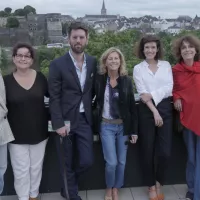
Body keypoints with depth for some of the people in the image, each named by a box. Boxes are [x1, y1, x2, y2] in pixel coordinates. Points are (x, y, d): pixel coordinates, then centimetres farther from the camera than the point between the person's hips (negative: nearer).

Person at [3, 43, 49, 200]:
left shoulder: (40, 77, -5)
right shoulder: (6, 81, -8)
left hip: (39, 131, 2)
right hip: (17, 134, -1)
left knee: (36, 167, 17)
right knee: (21, 170, 8)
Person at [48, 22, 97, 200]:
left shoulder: (93, 62, 5)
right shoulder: (58, 64, -7)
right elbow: (54, 97, -9)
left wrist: (88, 106, 3)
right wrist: (58, 124, -14)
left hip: (85, 119, 3)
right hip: (65, 120, -3)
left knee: (87, 161, 6)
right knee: (68, 163, 10)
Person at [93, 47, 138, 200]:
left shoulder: (127, 80, -2)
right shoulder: (99, 80, -5)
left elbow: (132, 107, -1)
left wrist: (134, 130, -2)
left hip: (123, 126, 2)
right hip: (106, 126, -1)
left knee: (121, 161, 9)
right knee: (111, 162, -4)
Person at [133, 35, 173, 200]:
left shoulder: (166, 65, 9)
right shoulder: (138, 68, 4)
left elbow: (169, 88, -3)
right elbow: (142, 93, -5)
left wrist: (152, 95, -15)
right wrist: (154, 111, -12)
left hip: (165, 109, 1)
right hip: (147, 111, -1)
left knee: (165, 152, -1)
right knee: (148, 151, 7)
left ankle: (159, 183, 25)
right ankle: (151, 186, 25)